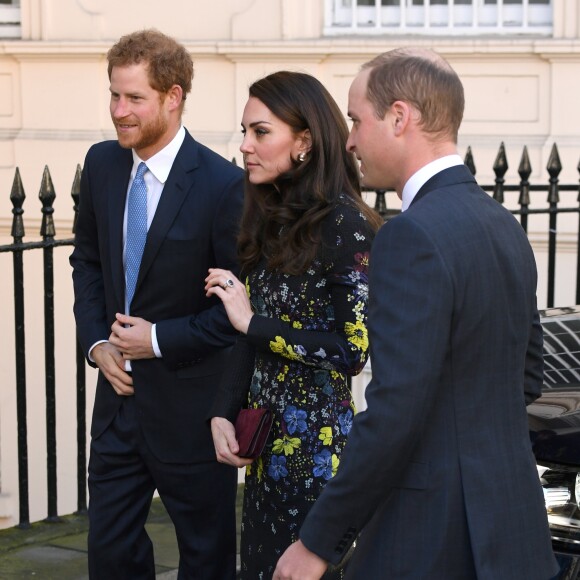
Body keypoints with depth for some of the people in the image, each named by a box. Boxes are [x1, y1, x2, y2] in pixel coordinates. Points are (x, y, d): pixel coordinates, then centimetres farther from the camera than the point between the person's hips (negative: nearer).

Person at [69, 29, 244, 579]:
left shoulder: (222, 184, -18)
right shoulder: (102, 163, 1)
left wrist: (160, 340, -15)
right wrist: (95, 340, 0)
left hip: (189, 405, -5)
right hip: (118, 395, 5)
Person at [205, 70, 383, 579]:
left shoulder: (345, 223, -15)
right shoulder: (272, 218, 7)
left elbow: (354, 349, -19)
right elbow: (252, 337, 10)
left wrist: (253, 323, -16)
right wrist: (223, 414, -1)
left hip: (317, 438, -7)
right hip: (265, 435, 8)